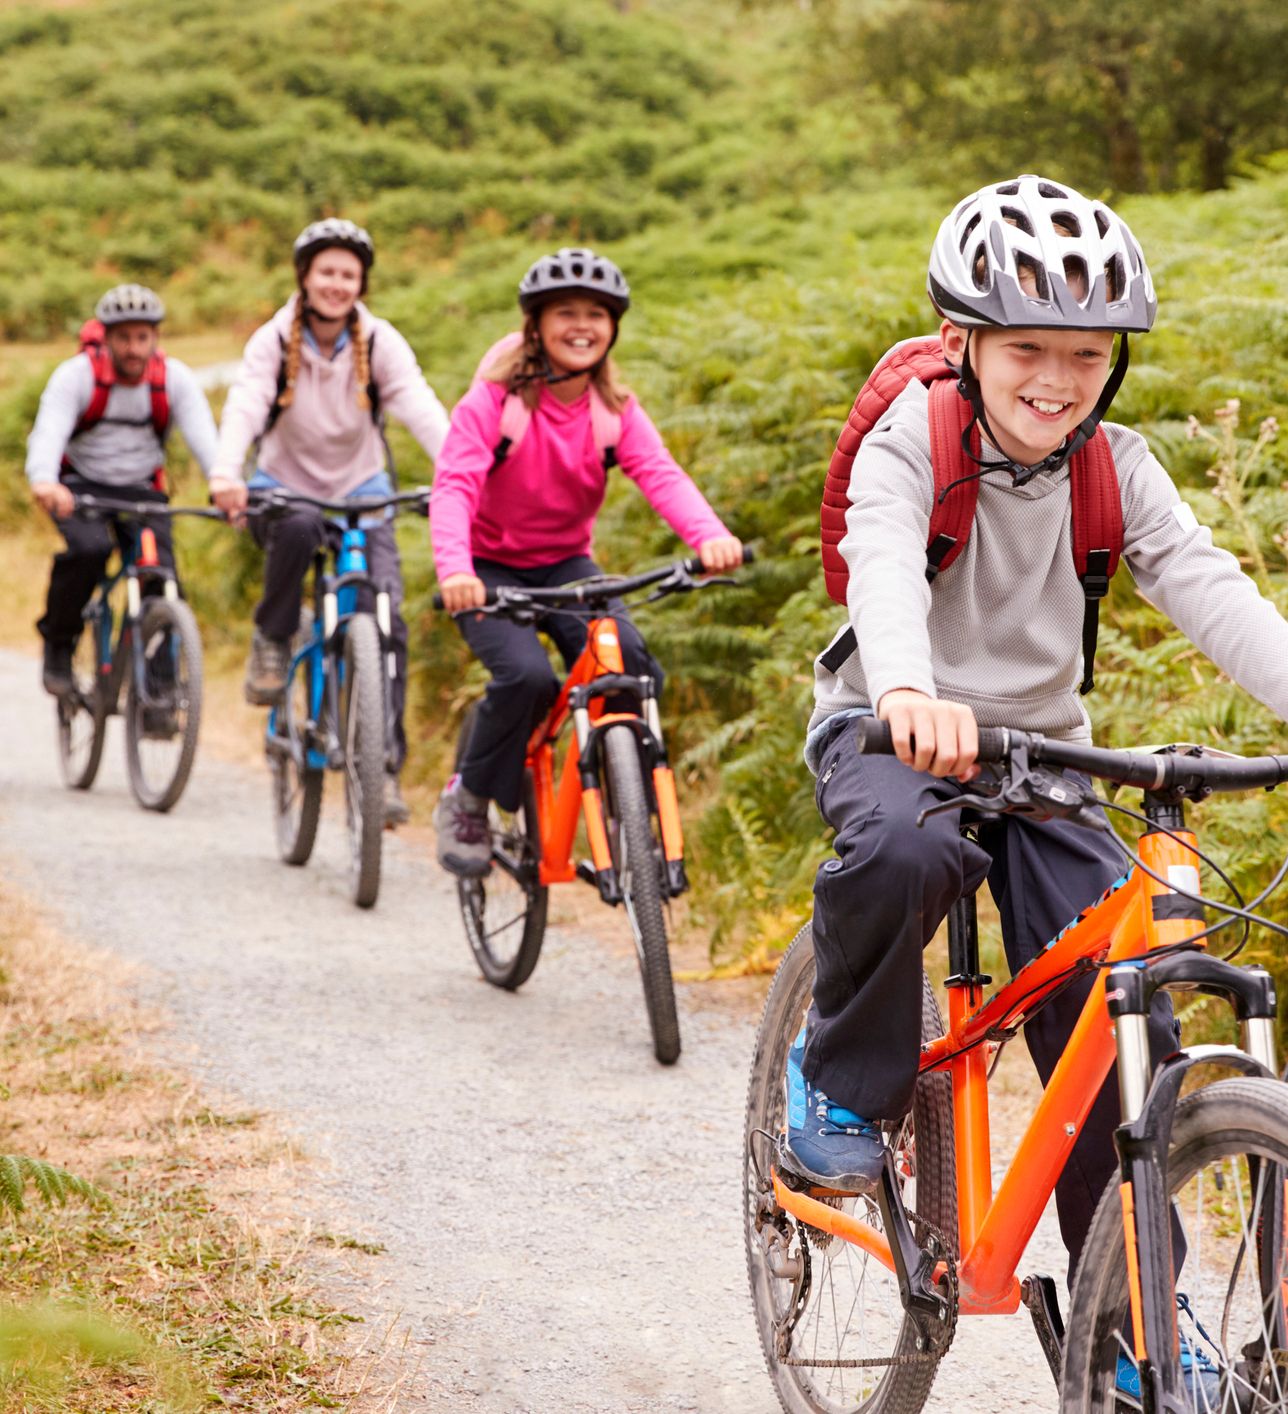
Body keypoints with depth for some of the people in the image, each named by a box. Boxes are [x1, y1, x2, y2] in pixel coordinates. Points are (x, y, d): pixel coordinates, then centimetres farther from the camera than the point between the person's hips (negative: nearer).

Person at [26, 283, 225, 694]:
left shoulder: (174, 378, -11)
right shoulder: (77, 375, -18)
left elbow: (202, 433, -25)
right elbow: (48, 432, -32)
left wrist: (222, 480, -47)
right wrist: (44, 482, -54)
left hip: (141, 489, 2)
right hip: (80, 484, -2)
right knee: (89, 549, -31)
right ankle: (57, 645, -9)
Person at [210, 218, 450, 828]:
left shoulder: (380, 342, -8)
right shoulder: (274, 340, -10)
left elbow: (420, 405, -22)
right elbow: (245, 405, -26)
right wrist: (227, 474, -46)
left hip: (361, 491, 1)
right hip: (284, 487, -1)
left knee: (386, 616, -19)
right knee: (298, 527, -38)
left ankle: (384, 766, -14)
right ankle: (272, 640, -11)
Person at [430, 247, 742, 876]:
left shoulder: (615, 410, -4)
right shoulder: (494, 400, -15)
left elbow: (661, 475, -21)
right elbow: (455, 485, -28)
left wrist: (711, 536, -43)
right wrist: (454, 569, -49)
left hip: (565, 564, 3)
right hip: (490, 568, -3)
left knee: (630, 660, -24)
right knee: (527, 675, -29)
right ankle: (465, 801, -3)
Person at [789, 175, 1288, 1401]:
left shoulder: (1114, 470, -4)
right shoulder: (909, 445, -16)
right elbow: (884, 563, -36)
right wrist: (911, 691, -59)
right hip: (894, 731, -4)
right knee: (901, 849, -40)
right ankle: (842, 1080, -11)